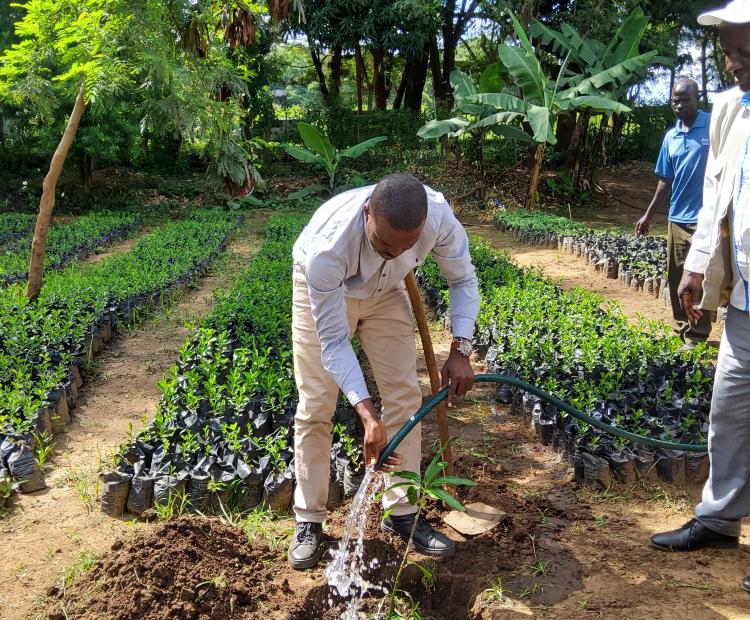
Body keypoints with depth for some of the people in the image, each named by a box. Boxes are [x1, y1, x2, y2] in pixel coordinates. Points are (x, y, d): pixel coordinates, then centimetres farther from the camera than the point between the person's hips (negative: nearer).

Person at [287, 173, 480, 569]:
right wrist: (367, 415, -43)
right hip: (323, 292, -3)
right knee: (315, 408, -3)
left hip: (385, 292, 3)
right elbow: (333, 340, -35)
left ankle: (402, 513, 14)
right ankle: (309, 521, 12)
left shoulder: (440, 216, -34)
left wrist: (460, 350, -25)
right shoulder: (328, 245, -44)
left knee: (404, 397, 0)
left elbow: (463, 279, -14)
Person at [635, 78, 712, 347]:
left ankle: (696, 337, 7)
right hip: (677, 218, 6)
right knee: (676, 278, 12)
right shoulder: (671, 137, 11)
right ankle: (681, 330, 25)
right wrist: (649, 215, 18)